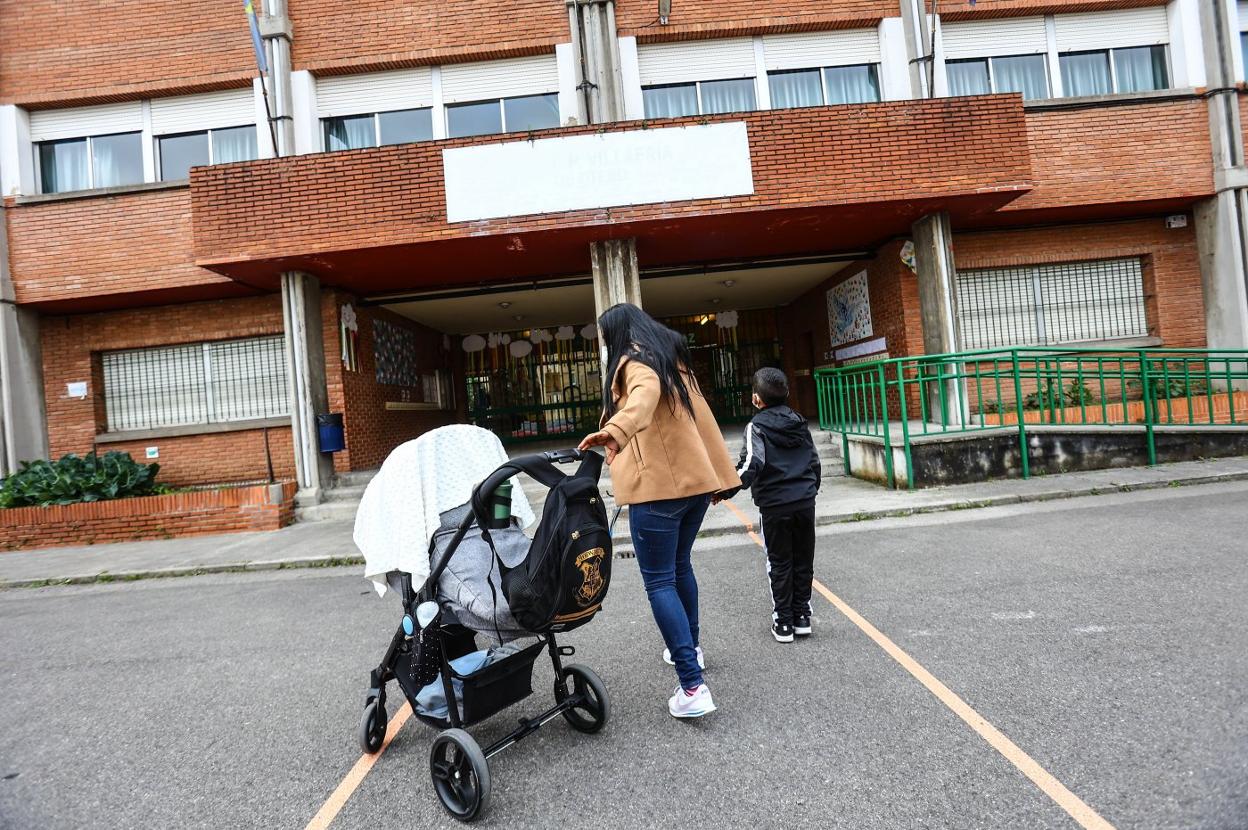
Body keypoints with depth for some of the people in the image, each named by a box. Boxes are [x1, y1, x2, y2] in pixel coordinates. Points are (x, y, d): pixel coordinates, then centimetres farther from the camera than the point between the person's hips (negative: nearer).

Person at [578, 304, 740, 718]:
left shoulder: (634, 362, -7)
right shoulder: (673, 361, 17)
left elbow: (645, 395, -32)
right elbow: (701, 417, 17)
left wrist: (615, 432, -50)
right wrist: (722, 474, 21)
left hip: (659, 486, -9)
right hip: (695, 480, 9)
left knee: (659, 582, -3)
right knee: (679, 565, 24)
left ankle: (693, 686, -5)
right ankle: (689, 648, 41)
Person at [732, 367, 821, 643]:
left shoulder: (757, 426, -8)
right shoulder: (799, 423, 10)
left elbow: (753, 463, -23)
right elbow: (814, 462, 15)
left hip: (775, 506, -4)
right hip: (805, 501, 5)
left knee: (779, 564, 7)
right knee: (803, 560, 14)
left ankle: (783, 622, 13)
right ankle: (802, 617, 22)